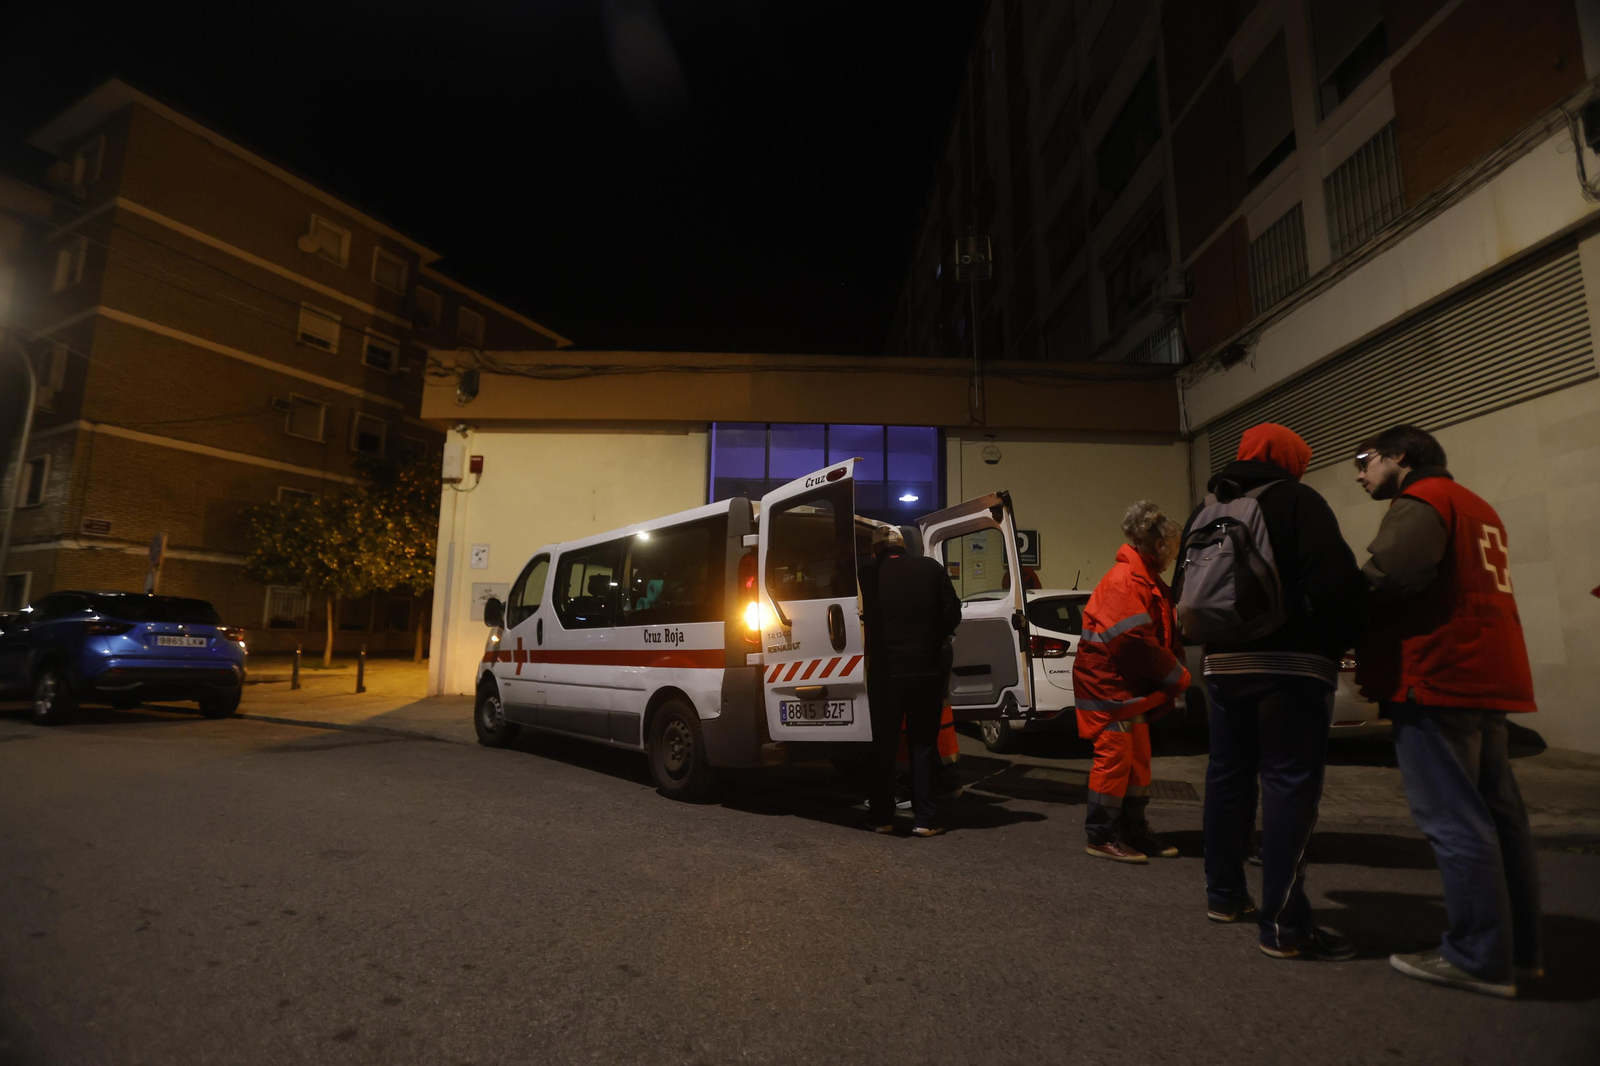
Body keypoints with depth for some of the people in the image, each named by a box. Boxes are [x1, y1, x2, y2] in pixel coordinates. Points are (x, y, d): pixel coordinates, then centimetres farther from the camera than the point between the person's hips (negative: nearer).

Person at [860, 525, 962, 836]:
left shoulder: (869, 576, -4)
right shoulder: (931, 568, -1)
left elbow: (866, 623, -2)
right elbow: (952, 614, -2)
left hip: (885, 670, -1)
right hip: (927, 668, 1)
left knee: (884, 744, 12)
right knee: (923, 744, 11)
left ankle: (882, 816, 17)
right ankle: (925, 818, 10)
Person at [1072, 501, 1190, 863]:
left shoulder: (1148, 580, 16)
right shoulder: (1126, 580, -19)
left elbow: (1165, 636, 15)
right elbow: (1134, 642, -25)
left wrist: (1176, 671, -3)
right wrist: (1176, 676, -13)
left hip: (1132, 688, 11)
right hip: (1109, 687, -11)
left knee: (1137, 760, 14)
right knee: (1115, 757, -7)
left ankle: (1133, 831, 25)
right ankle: (1101, 837, 3)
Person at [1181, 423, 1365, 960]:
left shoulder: (1203, 514, 15)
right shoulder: (1297, 501, -5)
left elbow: (1185, 590, 16)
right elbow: (1335, 581, -14)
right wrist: (1345, 638, -1)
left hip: (1225, 662, 7)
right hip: (1291, 663, -6)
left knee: (1227, 775, 14)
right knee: (1290, 783, -4)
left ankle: (1224, 895, 23)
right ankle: (1284, 924, -1)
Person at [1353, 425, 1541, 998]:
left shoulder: (1421, 500, -6)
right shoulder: (1476, 507, 23)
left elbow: (1386, 577, -23)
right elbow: (1450, 591, 19)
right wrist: (1374, 650, 13)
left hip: (1437, 678, -10)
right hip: (1486, 676, 10)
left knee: (1453, 821, -6)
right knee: (1496, 814, 12)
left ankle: (1478, 958, -1)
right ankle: (1519, 949, 19)